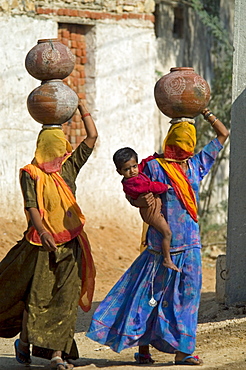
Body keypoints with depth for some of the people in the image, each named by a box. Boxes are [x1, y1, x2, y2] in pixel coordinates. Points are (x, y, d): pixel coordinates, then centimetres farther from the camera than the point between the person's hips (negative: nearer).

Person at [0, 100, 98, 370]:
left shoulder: (70, 166, 11)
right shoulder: (31, 174, -2)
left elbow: (92, 136, 13)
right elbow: (31, 205, -12)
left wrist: (81, 104, 11)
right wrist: (42, 231, -27)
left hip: (71, 245, 4)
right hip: (43, 244, -4)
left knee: (65, 298, -3)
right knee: (37, 296, -1)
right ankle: (24, 341, 19)